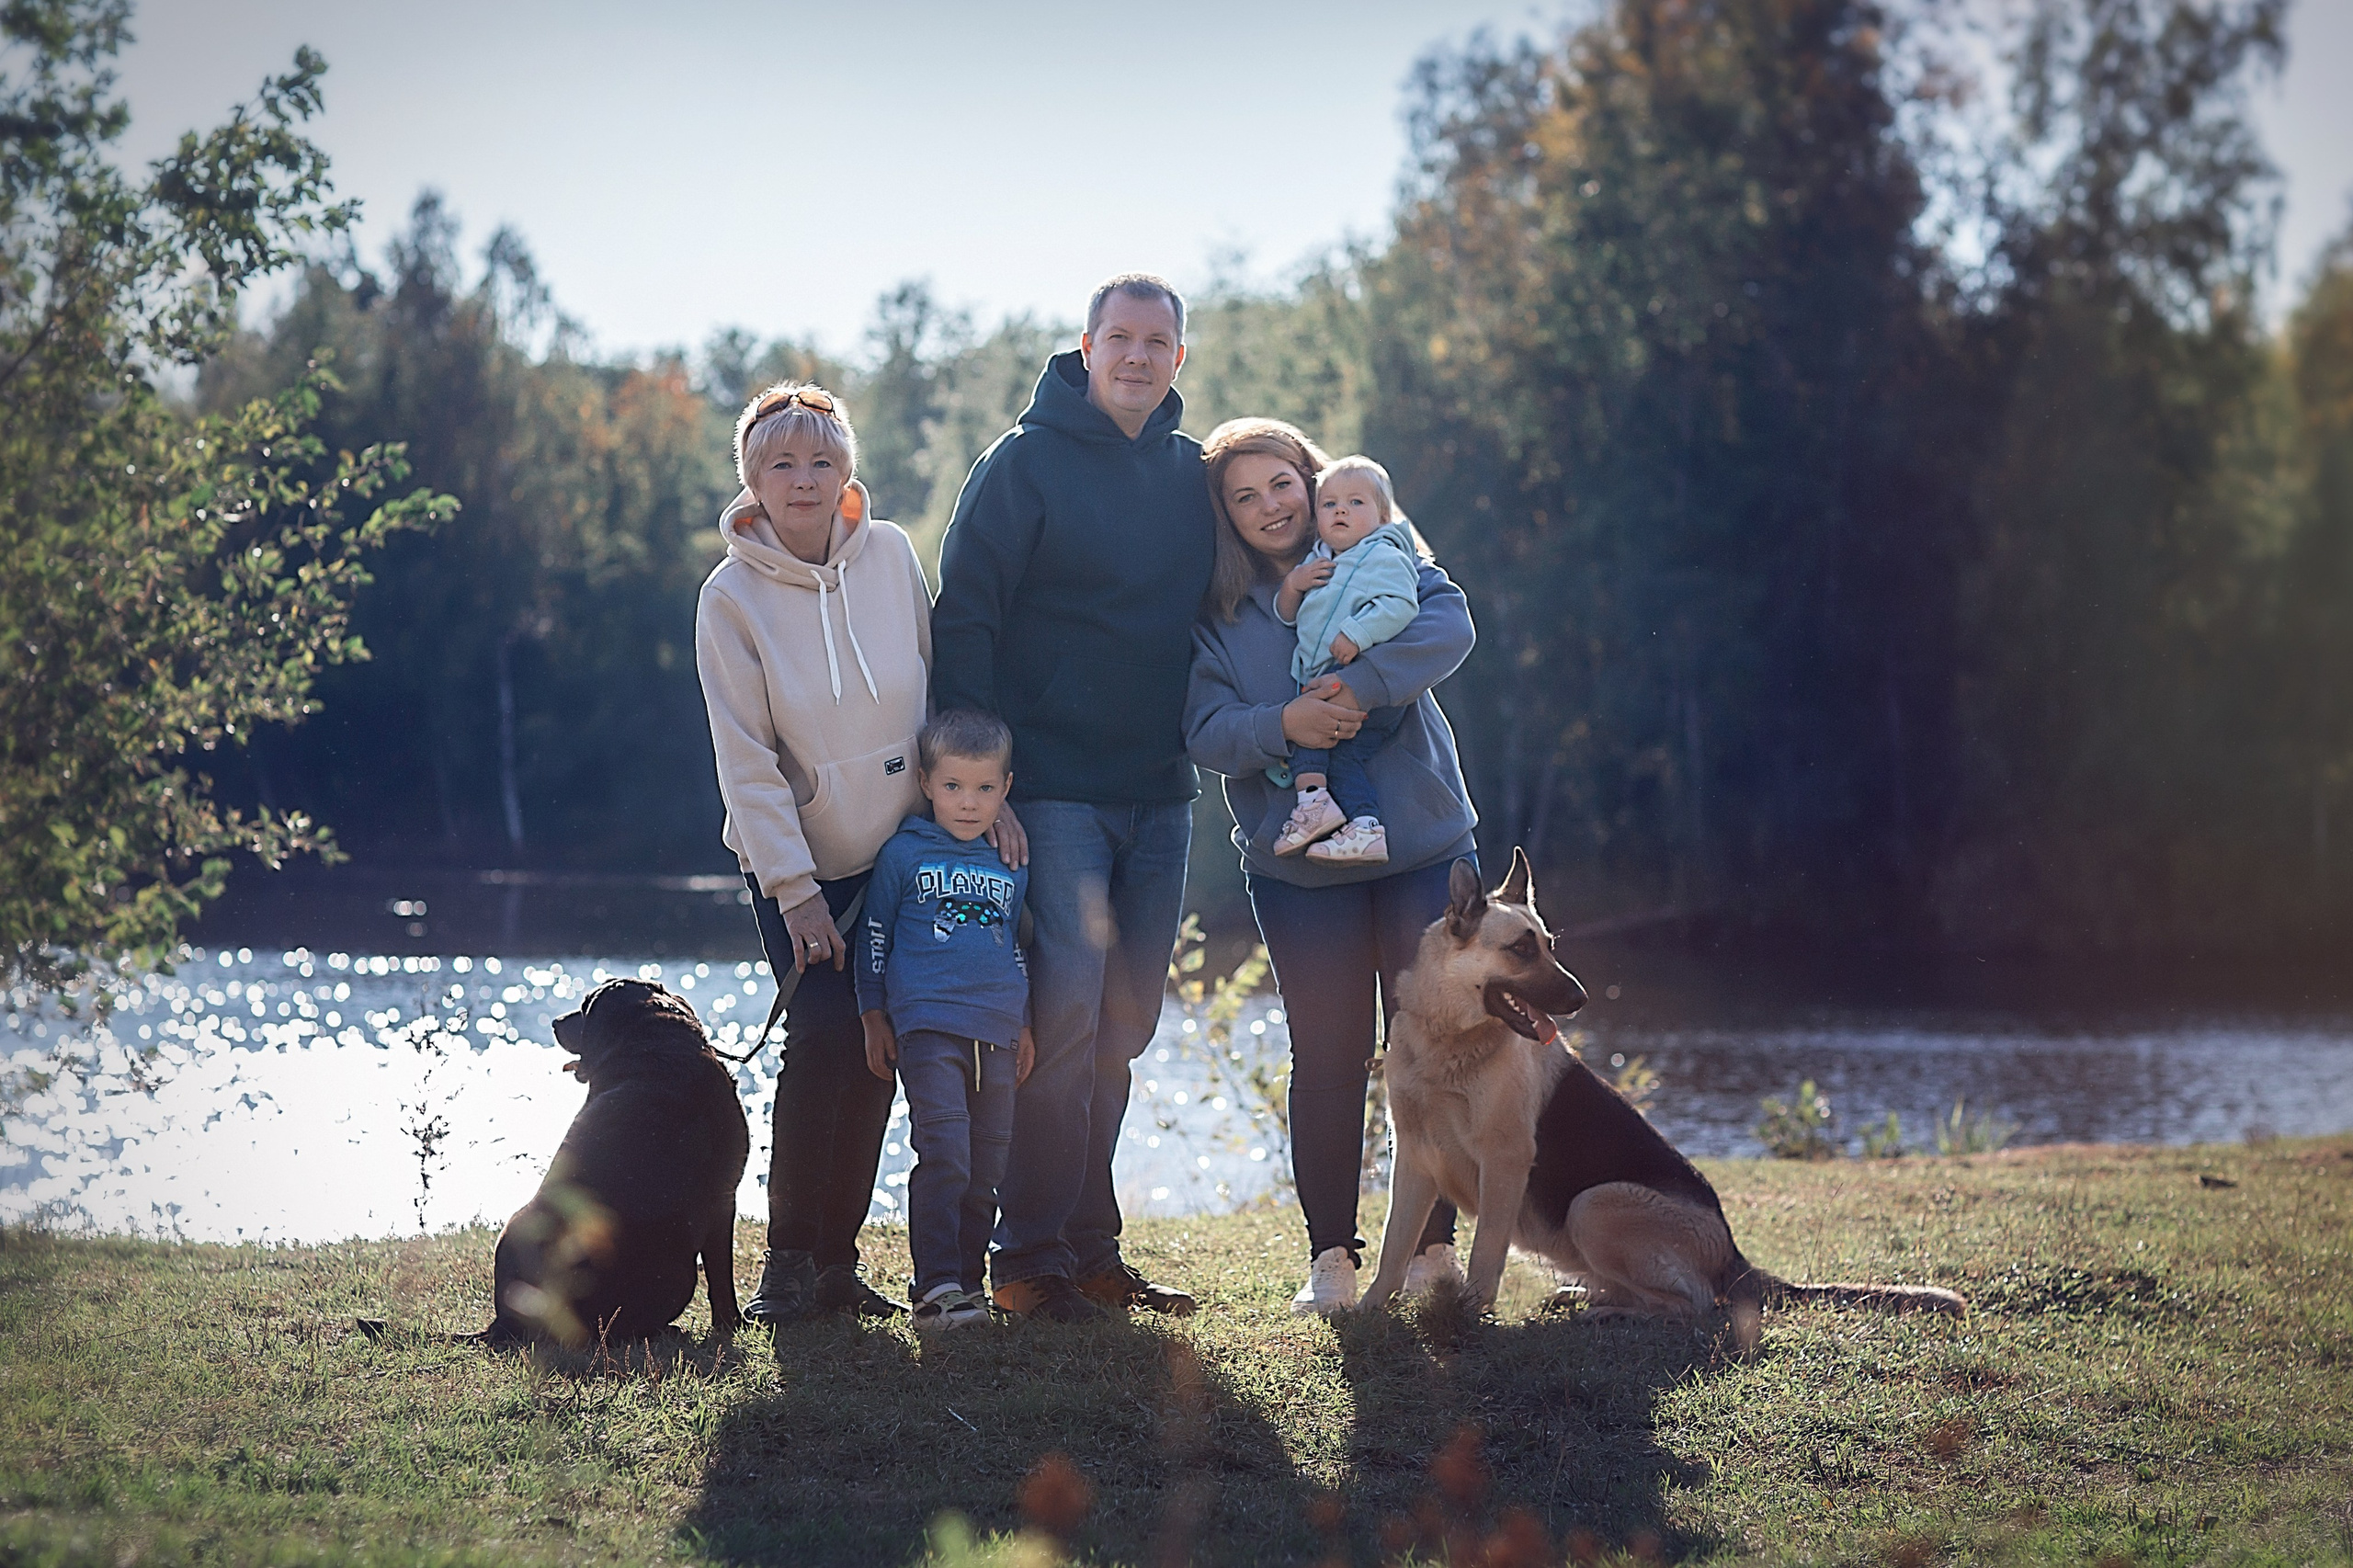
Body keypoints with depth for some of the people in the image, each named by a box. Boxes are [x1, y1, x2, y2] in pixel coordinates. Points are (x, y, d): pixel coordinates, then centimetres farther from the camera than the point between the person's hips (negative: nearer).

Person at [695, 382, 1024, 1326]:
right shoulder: (732, 596, -11)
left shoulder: (890, 556, -3)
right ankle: (788, 1261, -8)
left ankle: (838, 1256, 13)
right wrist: (794, 888, -16)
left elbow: (942, 683, 8)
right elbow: (745, 761, -11)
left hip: (901, 848, 3)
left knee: (877, 1046, 2)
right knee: (825, 1033, -17)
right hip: (797, 863, -3)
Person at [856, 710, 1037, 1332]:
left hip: (997, 1034, 5)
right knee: (944, 1158, -16)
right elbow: (875, 938, 8)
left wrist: (1024, 1024, 21)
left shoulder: (1012, 864, 16)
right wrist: (874, 1018, 4)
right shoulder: (903, 854, 4)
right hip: (927, 1026, -5)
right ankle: (936, 1288, -17)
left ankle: (968, 1279, 13)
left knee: (987, 1167, 4)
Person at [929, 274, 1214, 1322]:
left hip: (1159, 795, 6)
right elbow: (962, 622, -7)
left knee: (1124, 1026, 9)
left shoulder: (1194, 476, 11)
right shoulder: (1026, 463, -5)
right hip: (1052, 792, -6)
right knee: (1062, 1016, -11)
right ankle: (1031, 1255, -4)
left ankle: (1092, 1247, 17)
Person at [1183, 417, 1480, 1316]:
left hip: (1422, 844, 0)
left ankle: (1435, 1243, 12)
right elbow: (1205, 731, -4)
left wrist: (1360, 686, -26)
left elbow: (1449, 626, -13)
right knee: (1327, 1056, 2)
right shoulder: (1217, 616, 6)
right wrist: (1283, 724, -23)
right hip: (1299, 863, 0)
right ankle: (1331, 1254, 9)